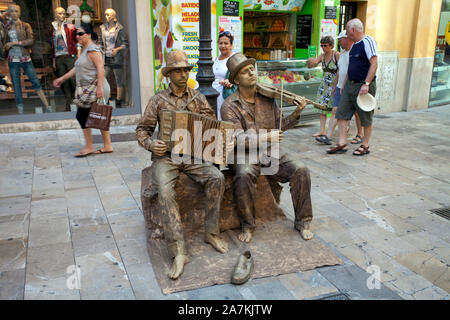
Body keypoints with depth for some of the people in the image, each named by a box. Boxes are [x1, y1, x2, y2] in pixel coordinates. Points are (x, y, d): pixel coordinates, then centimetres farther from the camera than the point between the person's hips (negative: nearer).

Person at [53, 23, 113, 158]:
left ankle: (89, 147, 2)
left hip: (93, 90, -10)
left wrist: (99, 87, -28)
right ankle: (107, 146, 14)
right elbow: (78, 68, 26)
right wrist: (62, 78, 28)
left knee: (82, 116, -5)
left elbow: (100, 68, -21)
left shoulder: (92, 49, -11)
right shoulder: (85, 50, 20)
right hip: (88, 90, 10)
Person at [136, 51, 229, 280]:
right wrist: (151, 144, -12)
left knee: (217, 178, -25)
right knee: (164, 189, -31)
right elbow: (142, 130, 8)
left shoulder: (198, 98, 13)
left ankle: (211, 232, -10)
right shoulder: (158, 101, 9)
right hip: (166, 155, -2)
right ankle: (178, 252, -31)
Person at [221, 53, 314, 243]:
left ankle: (302, 221, 0)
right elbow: (238, 138, -15)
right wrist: (265, 138, -25)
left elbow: (279, 126, 14)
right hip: (245, 155, -4)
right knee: (244, 175, -35)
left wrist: (296, 114, -2)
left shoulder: (268, 98, 9)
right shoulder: (229, 106, -4)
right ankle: (247, 225, -13)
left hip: (271, 154, 4)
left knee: (301, 170, -17)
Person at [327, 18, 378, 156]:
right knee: (341, 114, 3)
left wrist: (366, 84, -25)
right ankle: (342, 144, 7)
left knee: (366, 119, 4)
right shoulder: (354, 45, 15)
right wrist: (345, 84, 21)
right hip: (350, 85, 9)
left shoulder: (368, 41, -11)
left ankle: (365, 146, 15)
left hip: (363, 86, -9)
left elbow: (374, 64, -19)